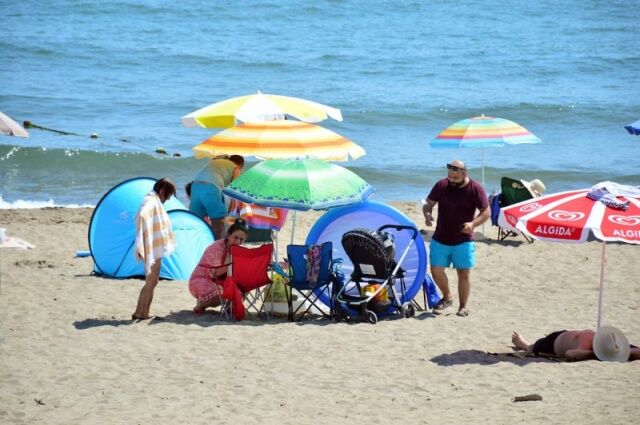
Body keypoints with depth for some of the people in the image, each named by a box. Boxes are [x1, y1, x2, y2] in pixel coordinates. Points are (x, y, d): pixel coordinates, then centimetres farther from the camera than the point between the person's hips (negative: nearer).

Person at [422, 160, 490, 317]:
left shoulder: (475, 189, -9)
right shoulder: (441, 186, -2)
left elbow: (486, 212, -5)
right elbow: (428, 204, 6)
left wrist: (473, 223, -23)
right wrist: (427, 214, -18)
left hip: (463, 241, -2)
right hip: (440, 239, 2)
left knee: (464, 273, 0)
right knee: (436, 271, 0)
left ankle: (463, 307, 14)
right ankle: (447, 298, 25)